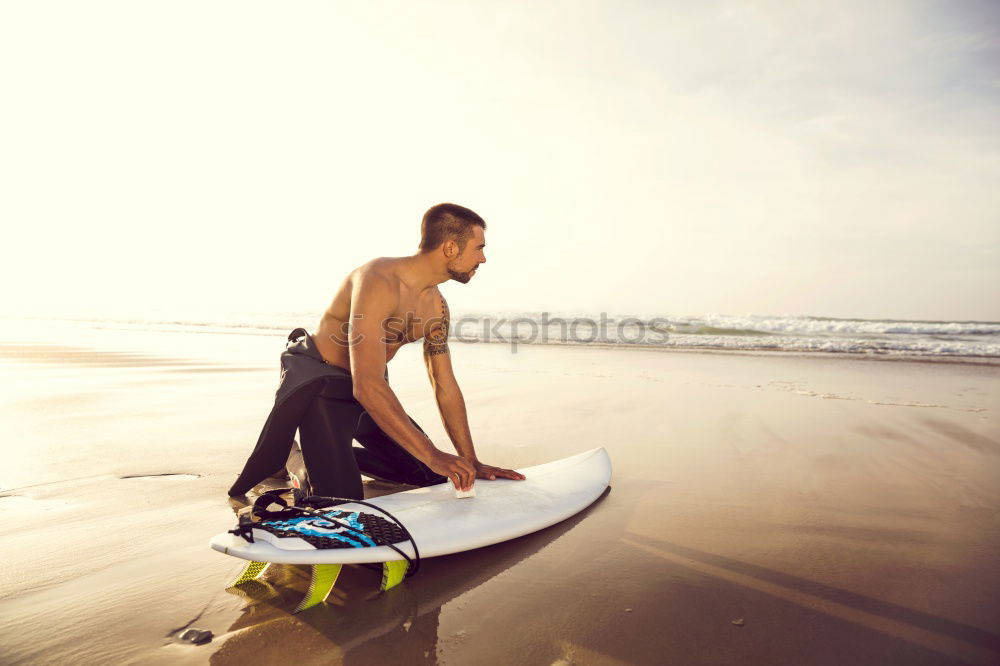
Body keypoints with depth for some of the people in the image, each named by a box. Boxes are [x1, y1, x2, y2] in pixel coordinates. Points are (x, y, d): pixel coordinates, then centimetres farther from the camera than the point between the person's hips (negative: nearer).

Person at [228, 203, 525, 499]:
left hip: (369, 392, 8)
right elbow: (367, 385, -37)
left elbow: (446, 388, 3)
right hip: (317, 383, -8)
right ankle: (297, 459, 11)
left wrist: (471, 462, -2)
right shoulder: (380, 282, -29)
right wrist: (432, 455, -38)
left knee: (434, 475, 10)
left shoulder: (436, 306, -2)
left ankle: (334, 455, 18)